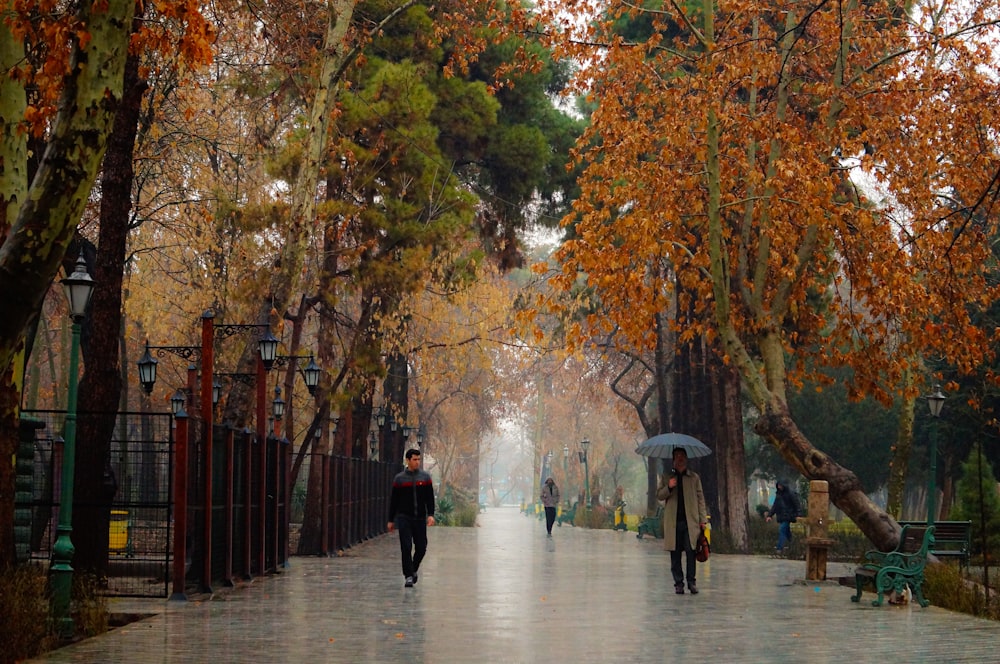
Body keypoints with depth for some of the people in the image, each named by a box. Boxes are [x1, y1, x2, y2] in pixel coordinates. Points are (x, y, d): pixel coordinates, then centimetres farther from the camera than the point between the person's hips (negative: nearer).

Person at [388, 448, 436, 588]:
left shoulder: (425, 477, 4)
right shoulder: (399, 479, 2)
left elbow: (430, 498, 2)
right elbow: (393, 500, 7)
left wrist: (430, 515, -10)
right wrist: (391, 520, 7)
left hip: (420, 518, 2)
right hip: (404, 518, -2)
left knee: (421, 548, 4)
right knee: (406, 547, -8)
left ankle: (413, 569, 29)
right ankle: (408, 576, -3)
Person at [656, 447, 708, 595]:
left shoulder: (694, 477, 13)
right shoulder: (666, 477, 15)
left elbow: (700, 498, 11)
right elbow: (659, 495, 10)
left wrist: (703, 519, 5)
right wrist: (669, 488, -10)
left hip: (690, 521, -1)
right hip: (672, 522, 1)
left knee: (690, 551, -10)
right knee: (675, 553, 1)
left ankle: (691, 581, -2)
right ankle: (678, 583, 7)